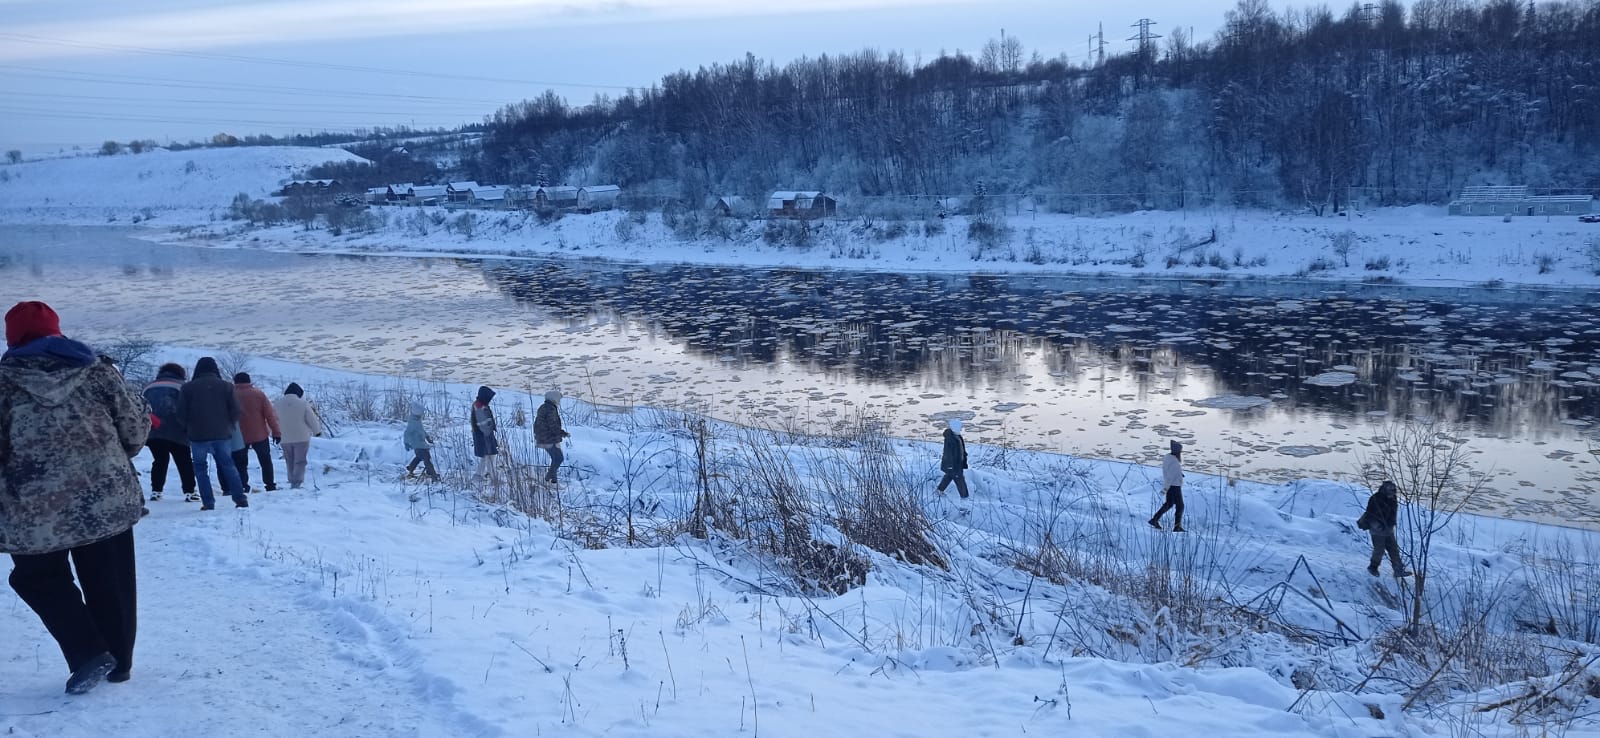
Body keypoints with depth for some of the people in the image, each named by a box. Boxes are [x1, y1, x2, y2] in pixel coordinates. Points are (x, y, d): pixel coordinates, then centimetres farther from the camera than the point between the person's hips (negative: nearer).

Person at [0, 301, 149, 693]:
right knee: (110, 583, 16)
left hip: (36, 511, -2)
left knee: (40, 579, 17)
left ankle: (89, 653, 3)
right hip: (108, 499, 3)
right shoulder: (96, 368, 3)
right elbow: (135, 426, 4)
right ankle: (119, 661, 23)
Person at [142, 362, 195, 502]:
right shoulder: (180, 386, 4)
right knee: (184, 462, 4)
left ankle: (155, 491, 11)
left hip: (152, 432, 4)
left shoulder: (148, 387, 20)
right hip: (175, 432, -4)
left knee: (159, 461, 17)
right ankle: (189, 492, -1)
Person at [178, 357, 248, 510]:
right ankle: (240, 498, 6)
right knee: (228, 464, 13)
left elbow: (181, 414, -1)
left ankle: (208, 503, 0)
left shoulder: (188, 387, -1)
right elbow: (235, 411, 0)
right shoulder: (226, 386, 3)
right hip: (222, 434, 2)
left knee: (200, 467, 8)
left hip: (198, 435, -2)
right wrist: (229, 426, 16)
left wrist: (189, 427, 16)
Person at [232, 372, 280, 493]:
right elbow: (270, 415, -5)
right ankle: (270, 485, 13)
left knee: (240, 463, 9)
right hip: (259, 435, 0)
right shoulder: (259, 394, -3)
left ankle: (243, 487, 0)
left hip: (239, 436, 0)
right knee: (266, 461, 14)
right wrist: (276, 432, 0)